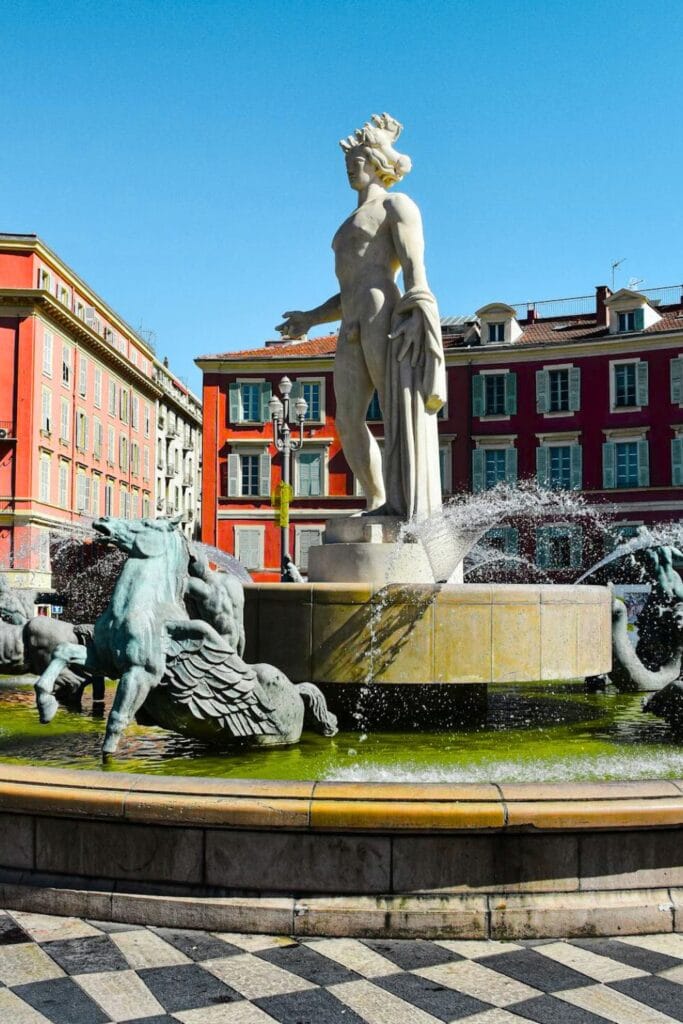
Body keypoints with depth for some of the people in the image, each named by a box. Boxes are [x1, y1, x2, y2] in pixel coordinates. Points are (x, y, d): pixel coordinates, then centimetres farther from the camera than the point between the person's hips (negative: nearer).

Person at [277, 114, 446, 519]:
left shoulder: (397, 204, 6)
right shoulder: (353, 223, 31)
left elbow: (415, 269, -8)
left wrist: (417, 323, -21)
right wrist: (310, 318, 22)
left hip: (385, 318, -8)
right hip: (353, 330, 9)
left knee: (401, 416, -9)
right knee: (348, 421, 1)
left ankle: (412, 510, -9)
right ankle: (380, 504, 8)